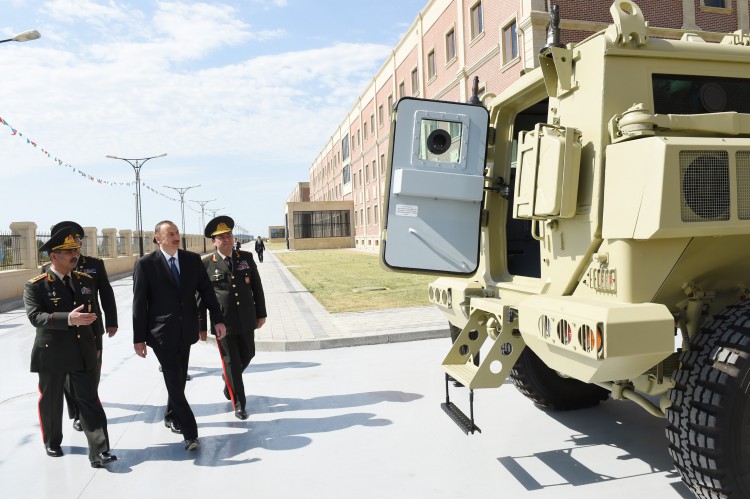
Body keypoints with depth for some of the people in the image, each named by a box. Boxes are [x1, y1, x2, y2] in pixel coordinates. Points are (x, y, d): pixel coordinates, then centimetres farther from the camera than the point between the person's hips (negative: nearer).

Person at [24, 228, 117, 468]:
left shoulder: (86, 281, 5)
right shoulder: (36, 286, -9)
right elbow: (35, 316, -23)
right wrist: (69, 318, -36)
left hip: (84, 353, 2)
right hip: (51, 354, -2)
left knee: (90, 400, -2)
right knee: (51, 401, 16)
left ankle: (98, 452, -2)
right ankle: (52, 443, 39)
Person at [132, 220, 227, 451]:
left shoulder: (192, 259, 2)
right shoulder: (146, 264, -9)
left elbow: (206, 290, 5)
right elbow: (139, 303, -7)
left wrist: (218, 319, -1)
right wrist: (139, 338, -7)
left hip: (185, 331, 4)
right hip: (162, 334, -4)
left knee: (180, 379, 17)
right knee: (174, 382, -5)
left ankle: (171, 416, 40)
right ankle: (190, 433, 2)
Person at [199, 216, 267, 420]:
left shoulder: (246, 257, 3)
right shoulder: (206, 264, -6)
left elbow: (257, 287, 7)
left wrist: (261, 313, 5)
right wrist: (202, 326, -2)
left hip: (246, 320, 4)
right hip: (223, 323, -4)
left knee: (247, 355, 17)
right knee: (231, 362, 3)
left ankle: (229, 381, 48)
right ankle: (239, 404, 18)